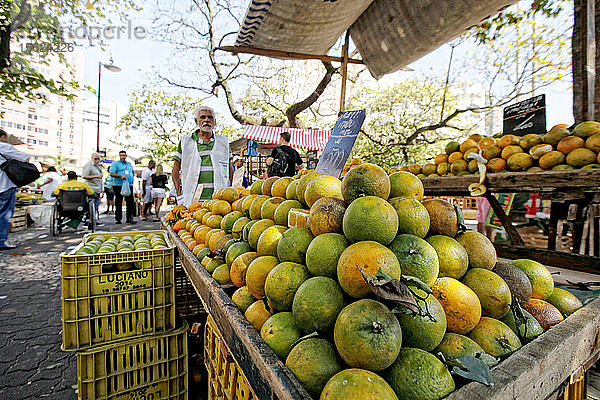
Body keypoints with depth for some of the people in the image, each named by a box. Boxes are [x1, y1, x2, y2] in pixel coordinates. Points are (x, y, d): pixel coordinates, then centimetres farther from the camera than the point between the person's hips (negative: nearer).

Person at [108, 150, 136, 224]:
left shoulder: (129, 164, 18)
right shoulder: (115, 164, 3)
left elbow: (132, 173, 27)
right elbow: (112, 174, -7)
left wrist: (132, 181, 15)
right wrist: (120, 175, -21)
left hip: (129, 185, 4)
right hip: (118, 185, -4)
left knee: (130, 202, -2)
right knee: (118, 203, 3)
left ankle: (129, 217, 3)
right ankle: (118, 218, 10)